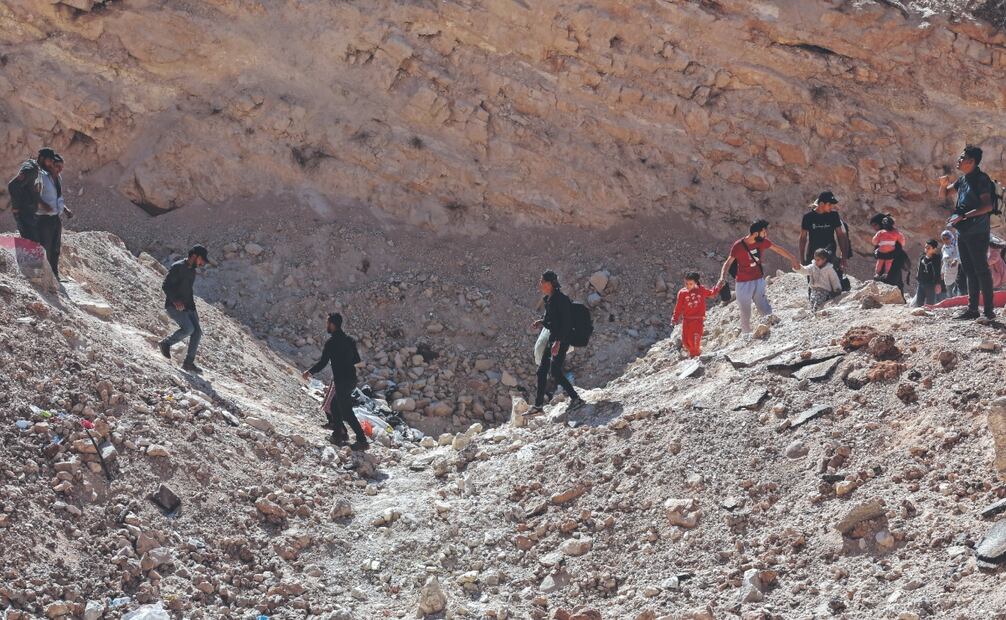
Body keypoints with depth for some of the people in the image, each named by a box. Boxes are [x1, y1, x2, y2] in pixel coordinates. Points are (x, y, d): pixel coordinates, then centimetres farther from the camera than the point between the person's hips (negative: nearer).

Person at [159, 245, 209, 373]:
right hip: (173, 306, -8)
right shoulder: (177, 267, -12)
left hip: (187, 307, 8)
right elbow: (165, 286, -17)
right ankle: (166, 343, -2)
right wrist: (175, 300, -27)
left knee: (197, 332, -3)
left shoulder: (192, 270, 15)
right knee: (188, 329, -24)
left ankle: (189, 362, 2)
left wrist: (193, 309, 22)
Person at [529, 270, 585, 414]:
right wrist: (541, 322, 6)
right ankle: (538, 405, 19)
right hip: (552, 339, 10)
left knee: (555, 371, -17)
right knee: (542, 371, 12)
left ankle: (575, 398, -14)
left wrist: (558, 342, -27)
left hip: (562, 340, -10)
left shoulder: (561, 299, -16)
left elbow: (566, 322, -22)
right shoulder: (549, 299, 12)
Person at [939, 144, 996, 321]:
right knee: (970, 272, 11)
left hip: (977, 232, -9)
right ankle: (972, 309, 15)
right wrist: (944, 185, 2)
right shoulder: (963, 179, 15)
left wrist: (963, 216, -23)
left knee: (981, 270, -9)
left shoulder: (981, 179, -11)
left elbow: (987, 206, -20)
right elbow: (943, 196, 24)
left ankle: (989, 311, -8)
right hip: (963, 232, 9)